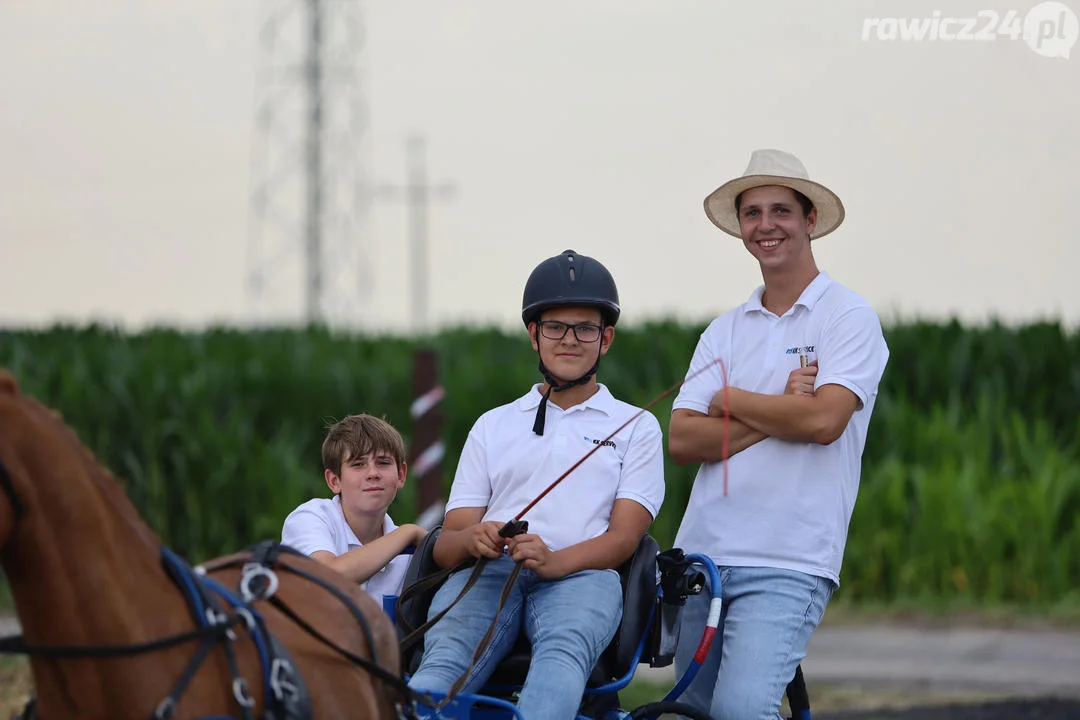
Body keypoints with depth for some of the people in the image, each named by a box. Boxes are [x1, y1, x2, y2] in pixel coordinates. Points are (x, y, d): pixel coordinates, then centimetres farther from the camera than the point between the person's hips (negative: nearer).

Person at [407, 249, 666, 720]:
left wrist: (554, 560, -16)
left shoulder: (636, 426, 23)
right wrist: (473, 540, -8)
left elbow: (624, 537, 7)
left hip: (581, 575, -2)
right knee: (445, 659, -35)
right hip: (487, 573, 2)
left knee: (561, 652, -40)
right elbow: (445, 546, 19)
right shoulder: (493, 426, 29)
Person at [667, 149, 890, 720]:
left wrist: (730, 400, -1)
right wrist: (780, 412, -9)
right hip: (701, 553, 6)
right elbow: (682, 441, 3)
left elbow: (824, 420, -16)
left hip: (788, 564, -6)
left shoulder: (849, 318, 0)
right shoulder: (724, 331, 15)